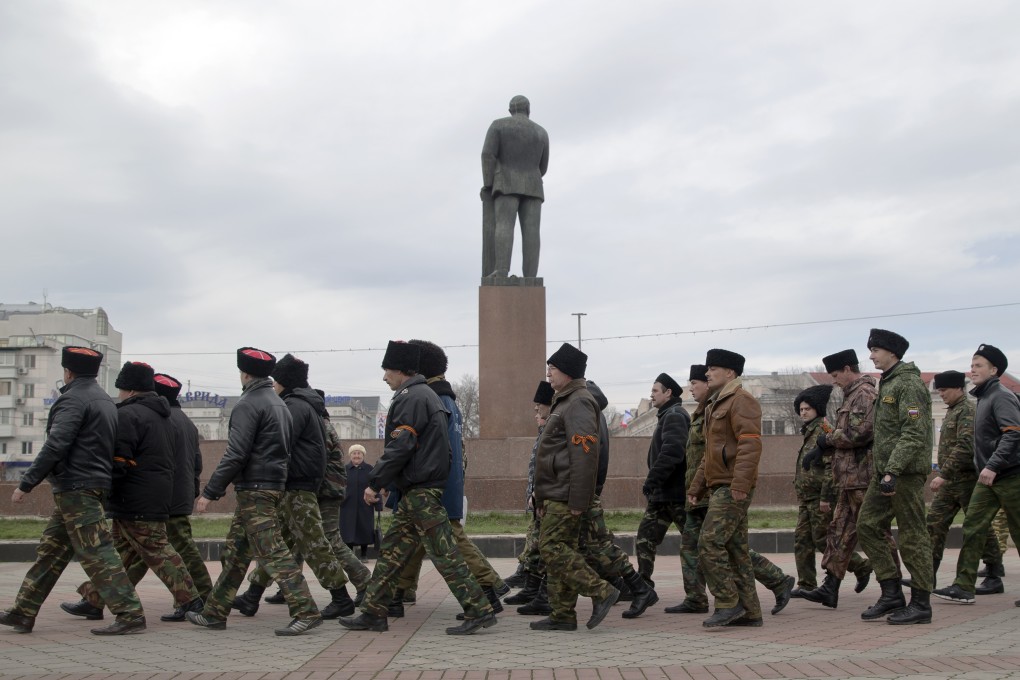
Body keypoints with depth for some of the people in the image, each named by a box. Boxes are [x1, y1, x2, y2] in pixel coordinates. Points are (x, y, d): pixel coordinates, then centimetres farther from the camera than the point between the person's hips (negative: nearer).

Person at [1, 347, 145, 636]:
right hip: (95, 486, 10)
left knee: (96, 553, -10)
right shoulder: (105, 401, 18)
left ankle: (131, 615, -12)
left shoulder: (73, 399, -12)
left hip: (75, 489, -10)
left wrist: (26, 484, -16)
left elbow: (55, 446, -20)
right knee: (50, 551, 14)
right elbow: (109, 447, 20)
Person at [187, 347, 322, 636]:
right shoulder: (279, 403, 17)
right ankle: (215, 613, 22)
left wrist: (210, 492, -16)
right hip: (275, 485, 10)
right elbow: (284, 450, 19)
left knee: (273, 551, -11)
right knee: (235, 551, 15)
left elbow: (235, 455, -19)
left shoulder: (248, 404, -11)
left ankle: (306, 612, -15)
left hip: (254, 489, -10)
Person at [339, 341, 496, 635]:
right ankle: (374, 613, 18)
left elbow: (400, 447, -21)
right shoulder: (425, 395, 19)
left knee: (443, 553, -8)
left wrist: (375, 482, -14)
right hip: (418, 491, 11)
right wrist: (384, 482, 22)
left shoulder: (411, 398, -13)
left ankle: (479, 611, -6)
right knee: (392, 550, 12)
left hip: (420, 492, -11)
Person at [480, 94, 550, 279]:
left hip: (508, 185, -2)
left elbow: (488, 154, -7)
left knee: (504, 226, -15)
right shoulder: (541, 132, 13)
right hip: (532, 187, 3)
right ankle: (530, 278, -16)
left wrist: (488, 185, -6)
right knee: (530, 231, -4)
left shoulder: (499, 125, 4)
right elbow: (542, 167, 16)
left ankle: (502, 271, -34)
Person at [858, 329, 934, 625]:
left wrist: (893, 471, -26)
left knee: (913, 536, -3)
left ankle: (921, 604, 5)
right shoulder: (887, 383, 18)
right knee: (868, 526, 7)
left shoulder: (909, 384, -12)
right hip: (885, 470, 10)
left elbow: (914, 434, -20)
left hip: (906, 471, -10)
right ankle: (892, 594, 13)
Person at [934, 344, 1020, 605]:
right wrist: (985, 467, 13)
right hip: (988, 477, 9)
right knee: (973, 527, 2)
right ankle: (964, 586, 2)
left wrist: (993, 466, -31)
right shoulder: (984, 398, 15)